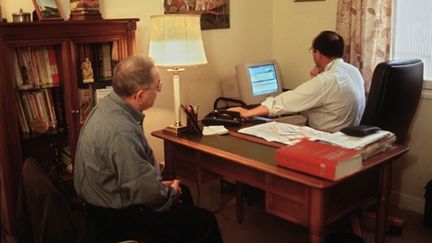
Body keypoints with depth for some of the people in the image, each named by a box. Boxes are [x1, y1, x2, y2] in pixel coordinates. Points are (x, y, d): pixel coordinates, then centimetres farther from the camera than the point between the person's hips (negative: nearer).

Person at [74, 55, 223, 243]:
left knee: (183, 192, 24)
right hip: (118, 216, -10)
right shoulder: (122, 133, -34)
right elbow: (147, 192, -27)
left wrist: (158, 183, 7)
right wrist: (170, 193, -7)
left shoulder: (108, 105, -4)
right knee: (205, 222, -4)